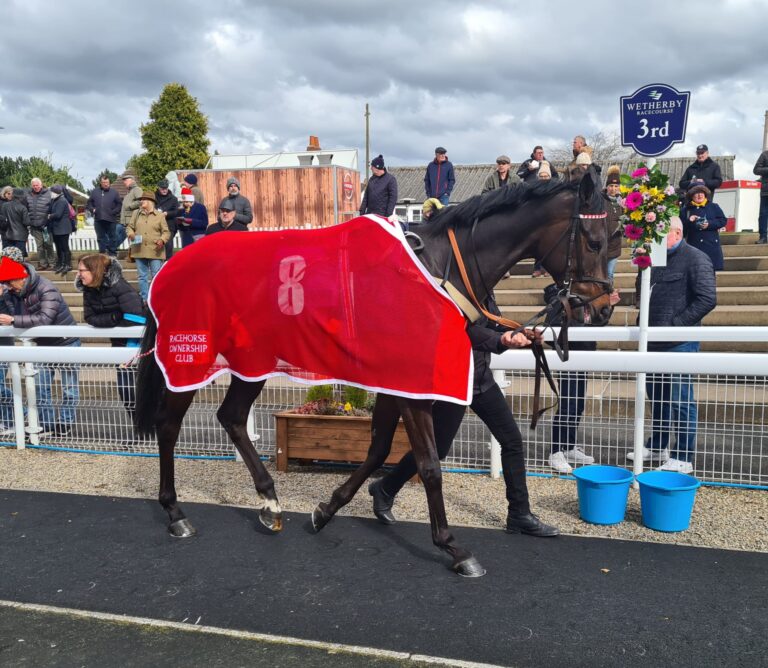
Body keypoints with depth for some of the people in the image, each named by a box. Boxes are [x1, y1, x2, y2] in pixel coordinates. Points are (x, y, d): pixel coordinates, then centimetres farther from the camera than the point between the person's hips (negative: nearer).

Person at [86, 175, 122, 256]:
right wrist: (92, 209, -1)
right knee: (101, 237, 8)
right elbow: (89, 203, 17)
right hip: (98, 219, 3)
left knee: (112, 237, 2)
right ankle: (102, 252, 15)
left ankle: (113, 253, 8)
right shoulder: (94, 192, 11)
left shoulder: (114, 192, 5)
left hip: (110, 219, -3)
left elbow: (119, 204, 4)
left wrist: (114, 212, -7)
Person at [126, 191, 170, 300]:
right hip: (139, 251, 4)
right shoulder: (136, 214, 14)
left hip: (155, 251, -4)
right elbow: (130, 227, 17)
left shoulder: (160, 216, 3)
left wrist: (162, 240, -16)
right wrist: (130, 234, -5)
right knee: (142, 276, 9)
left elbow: (166, 232, 2)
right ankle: (144, 298, 16)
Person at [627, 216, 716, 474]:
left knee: (680, 400, -2)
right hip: (654, 341, 8)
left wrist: (675, 324, -17)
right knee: (656, 396, 17)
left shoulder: (695, 258, -8)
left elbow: (707, 299, -16)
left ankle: (683, 457, 8)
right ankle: (657, 447, 31)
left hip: (679, 343, -8)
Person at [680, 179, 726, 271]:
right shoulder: (685, 210, 7)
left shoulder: (714, 207, 8)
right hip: (694, 247, 0)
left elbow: (723, 221, 1)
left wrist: (709, 224, -13)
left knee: (715, 269, -1)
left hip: (712, 246, 0)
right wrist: (688, 221, -15)